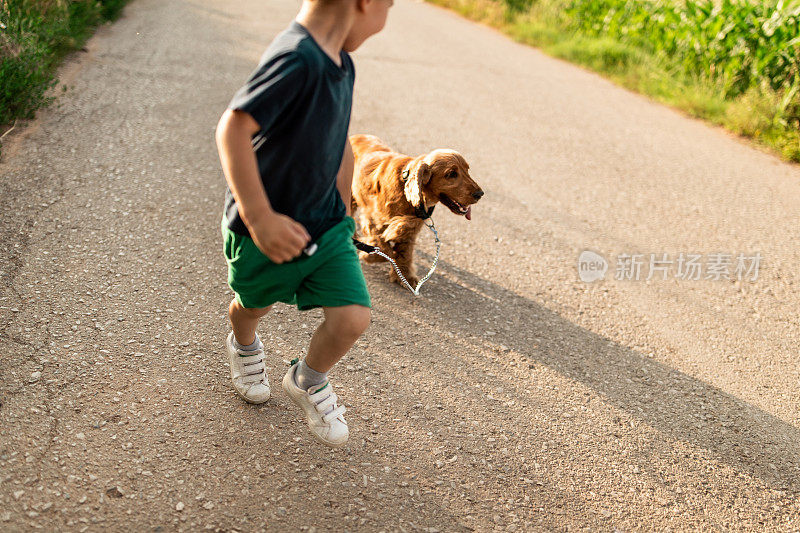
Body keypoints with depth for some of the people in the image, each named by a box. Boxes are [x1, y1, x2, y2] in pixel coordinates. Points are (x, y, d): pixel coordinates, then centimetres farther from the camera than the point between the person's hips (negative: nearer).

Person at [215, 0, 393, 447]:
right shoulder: (295, 59, -28)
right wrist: (260, 219, -36)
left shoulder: (341, 64, 1)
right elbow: (233, 129, -36)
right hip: (264, 232, -6)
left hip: (324, 225, 6)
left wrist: (342, 214, 22)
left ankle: (308, 381, 27)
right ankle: (244, 347, 59)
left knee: (353, 318, -5)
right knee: (254, 306, 21)